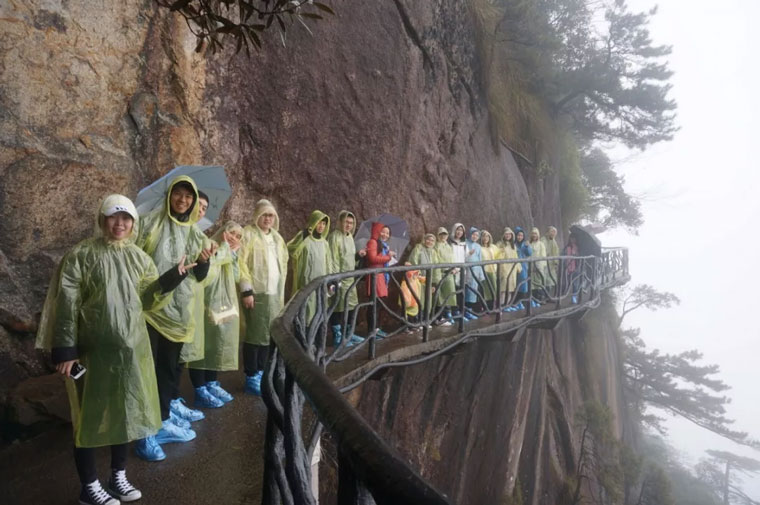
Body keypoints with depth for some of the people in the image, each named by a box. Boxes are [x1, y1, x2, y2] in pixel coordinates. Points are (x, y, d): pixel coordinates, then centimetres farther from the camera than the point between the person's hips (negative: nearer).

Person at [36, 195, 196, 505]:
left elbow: (148, 300, 4)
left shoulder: (138, 257, 6)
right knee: (91, 415, 8)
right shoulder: (81, 255, -8)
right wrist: (64, 349, -14)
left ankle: (118, 476, 34)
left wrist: (171, 278, -12)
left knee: (124, 410, 16)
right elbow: (66, 304, -10)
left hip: (131, 348, 5)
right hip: (92, 349, -5)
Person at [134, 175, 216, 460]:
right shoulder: (150, 223, -6)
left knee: (170, 364, 14)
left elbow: (200, 277, 6)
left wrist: (204, 261, -14)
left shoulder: (196, 233, 8)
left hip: (179, 308, 5)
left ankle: (163, 419, 27)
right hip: (150, 305, -5)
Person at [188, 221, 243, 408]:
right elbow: (206, 274, -27)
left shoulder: (229, 253, 18)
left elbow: (236, 278, 10)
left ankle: (212, 384, 26)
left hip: (225, 305, 9)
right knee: (203, 346, -3)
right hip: (207, 305, -9)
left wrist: (234, 254, 3)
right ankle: (200, 391, 4)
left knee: (219, 345, 15)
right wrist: (224, 246, -17)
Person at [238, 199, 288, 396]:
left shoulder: (277, 237, 17)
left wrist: (282, 292, 18)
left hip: (274, 293, 7)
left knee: (269, 334, 12)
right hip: (256, 292, -7)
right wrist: (246, 290, -18)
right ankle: (251, 378, 5)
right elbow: (241, 263, -12)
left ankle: (261, 371, 24)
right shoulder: (248, 234, -6)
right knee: (254, 335, -4)